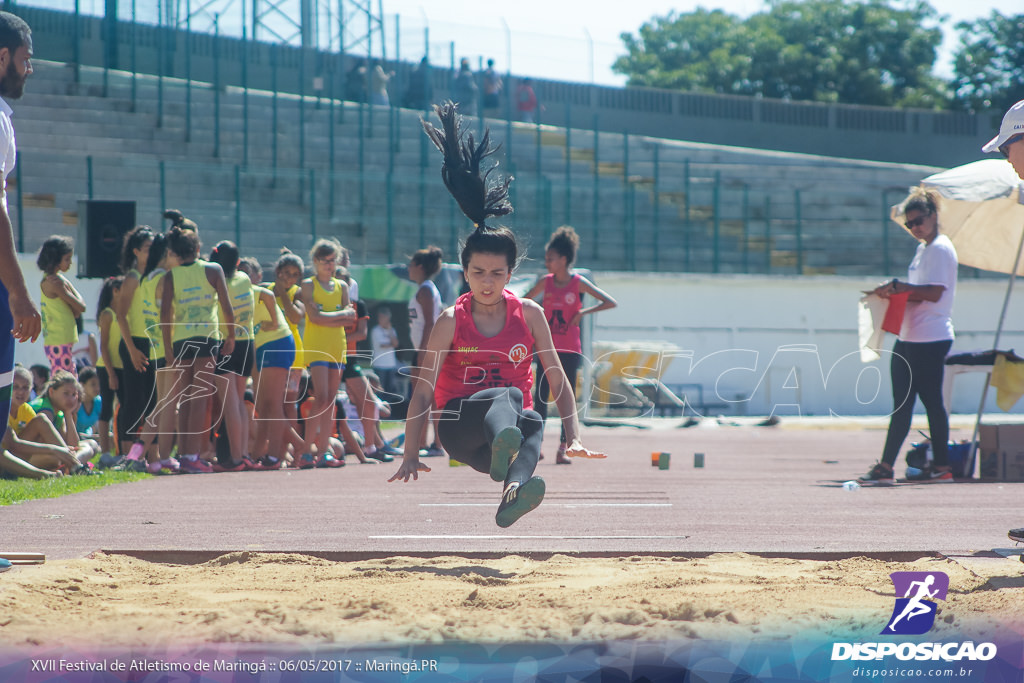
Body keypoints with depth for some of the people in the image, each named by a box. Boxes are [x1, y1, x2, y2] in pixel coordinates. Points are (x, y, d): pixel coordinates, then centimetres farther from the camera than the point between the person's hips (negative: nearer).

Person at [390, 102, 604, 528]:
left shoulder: (529, 314, 6)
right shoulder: (451, 321, -1)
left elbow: (557, 380, 8)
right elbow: (423, 390, -5)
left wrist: (574, 439, -2)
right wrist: (411, 456, -13)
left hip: (512, 420, 3)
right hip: (459, 425, -3)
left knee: (535, 425, -34)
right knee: (507, 394, -35)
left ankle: (514, 491, -67)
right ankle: (503, 447, -72)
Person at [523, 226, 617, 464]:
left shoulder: (578, 283, -5)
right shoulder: (545, 282, 4)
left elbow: (610, 302, -8)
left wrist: (583, 312, -16)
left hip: (570, 349, -3)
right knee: (540, 397, -2)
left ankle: (562, 450, 1)